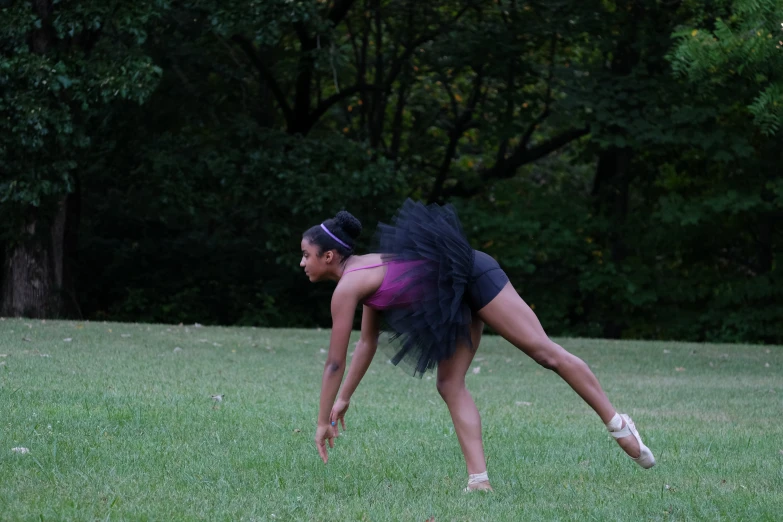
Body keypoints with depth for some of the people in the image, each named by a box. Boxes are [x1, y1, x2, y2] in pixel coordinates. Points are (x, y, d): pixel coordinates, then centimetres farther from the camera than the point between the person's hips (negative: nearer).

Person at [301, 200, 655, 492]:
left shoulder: (346, 288, -11)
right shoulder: (365, 273, 15)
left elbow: (335, 362, -7)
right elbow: (367, 342, 25)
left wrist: (323, 421, 0)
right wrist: (343, 399, 29)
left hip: (472, 276, -10)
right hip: (458, 297, 10)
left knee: (544, 351, -7)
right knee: (450, 386, 1)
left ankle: (616, 423, -3)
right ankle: (479, 478, -6)